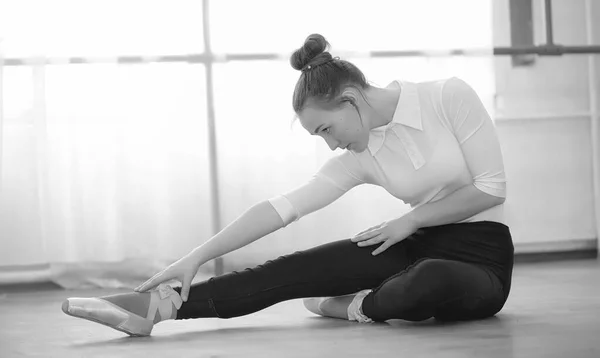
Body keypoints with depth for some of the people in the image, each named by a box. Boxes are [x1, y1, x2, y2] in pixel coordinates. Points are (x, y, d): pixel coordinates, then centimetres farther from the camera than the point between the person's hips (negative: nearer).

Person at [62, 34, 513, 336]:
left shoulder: (450, 96, -14)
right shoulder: (361, 159, -1)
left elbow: (492, 187, -13)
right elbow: (282, 208, -7)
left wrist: (409, 220, -10)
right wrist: (194, 259, -14)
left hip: (483, 258, -4)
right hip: (420, 247, 4)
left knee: (433, 280, -42)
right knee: (299, 268, -16)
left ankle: (354, 306, -12)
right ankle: (157, 308, -21)